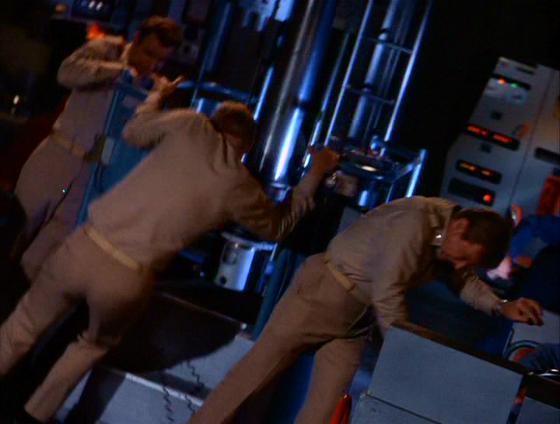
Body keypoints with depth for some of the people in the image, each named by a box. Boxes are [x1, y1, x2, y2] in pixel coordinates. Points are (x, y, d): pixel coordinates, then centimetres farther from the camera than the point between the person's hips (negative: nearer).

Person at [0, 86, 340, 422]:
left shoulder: (190, 125, 4)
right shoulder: (240, 188, 3)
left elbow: (134, 132, 23)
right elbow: (278, 227, 23)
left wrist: (157, 96, 42)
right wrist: (315, 176, 31)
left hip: (85, 248, 1)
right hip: (127, 280, -1)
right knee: (95, 345, 31)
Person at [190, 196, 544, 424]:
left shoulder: (455, 238, -2)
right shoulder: (416, 222, -29)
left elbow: (466, 282, 16)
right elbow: (387, 294, -27)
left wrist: (502, 308, -2)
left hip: (357, 318, 8)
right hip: (324, 292, -8)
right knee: (257, 370, -2)